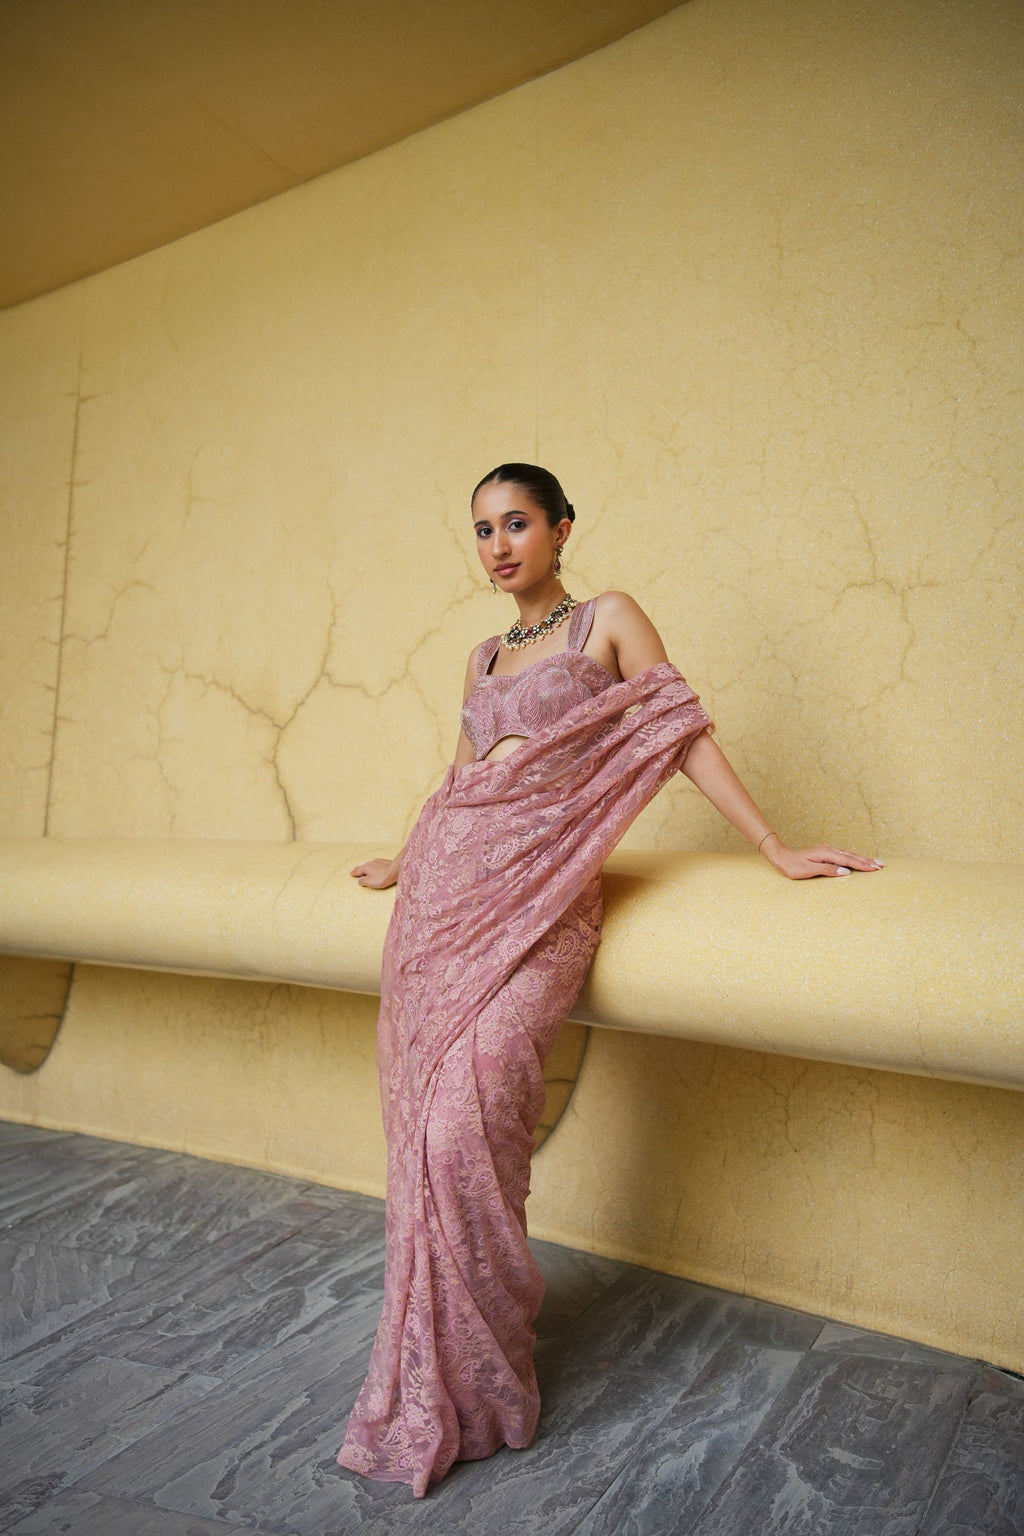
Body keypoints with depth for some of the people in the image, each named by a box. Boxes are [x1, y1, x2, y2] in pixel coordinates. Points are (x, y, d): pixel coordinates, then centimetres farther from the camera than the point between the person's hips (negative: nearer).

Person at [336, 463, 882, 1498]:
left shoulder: (611, 620, 6)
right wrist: (404, 861, 40)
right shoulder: (484, 658, 21)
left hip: (537, 898, -5)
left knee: (465, 1120, -17)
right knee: (426, 1115, 1)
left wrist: (776, 850, -3)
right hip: (446, 889, 6)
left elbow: (683, 737, 2)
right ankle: (433, 1372, 19)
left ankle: (475, 1384, 3)